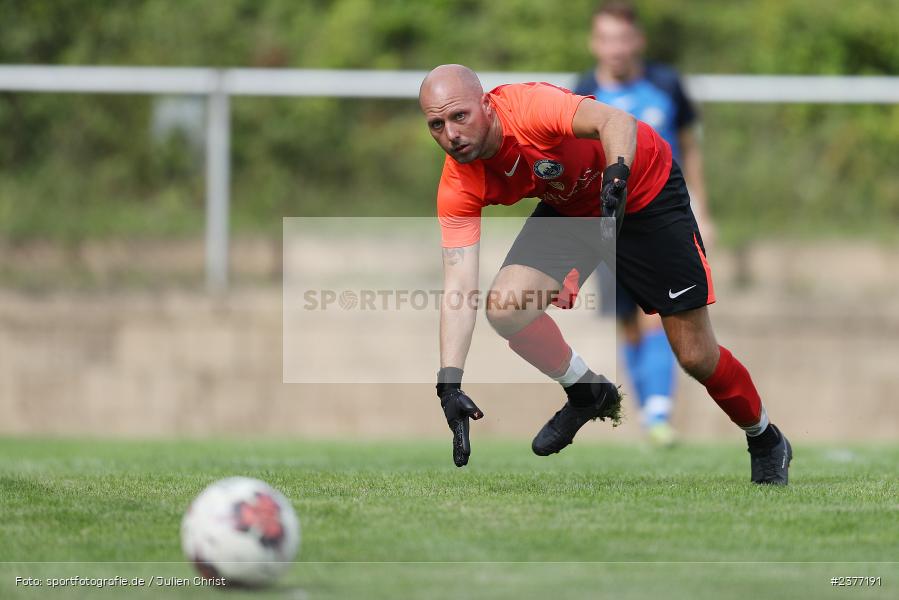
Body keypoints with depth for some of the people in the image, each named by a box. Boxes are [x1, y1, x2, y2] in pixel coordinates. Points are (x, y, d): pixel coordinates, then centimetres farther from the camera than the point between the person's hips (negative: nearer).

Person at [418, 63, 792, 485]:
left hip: (645, 191, -4)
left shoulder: (529, 107, -35)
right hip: (569, 208, 5)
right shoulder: (458, 189, -20)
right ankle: (588, 394, 9)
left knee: (697, 357, -4)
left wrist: (616, 177, -69)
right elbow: (459, 285, -23)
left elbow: (617, 121, -49)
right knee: (505, 309, -19)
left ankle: (766, 443, 24)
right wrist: (449, 382, -33)